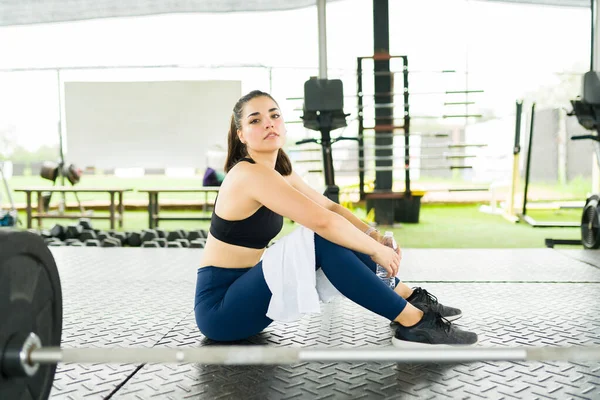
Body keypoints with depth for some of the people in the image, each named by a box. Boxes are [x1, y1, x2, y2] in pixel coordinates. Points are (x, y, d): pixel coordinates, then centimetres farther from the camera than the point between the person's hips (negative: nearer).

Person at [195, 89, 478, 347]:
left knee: (339, 236, 3)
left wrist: (374, 236, -2)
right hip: (219, 307, -9)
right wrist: (376, 249, -16)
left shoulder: (279, 171, 7)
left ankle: (408, 296, 8)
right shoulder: (250, 174, -22)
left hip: (240, 291, 9)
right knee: (325, 242, -24)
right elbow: (322, 221, -29)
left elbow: (329, 206, 13)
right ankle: (414, 323, -19)